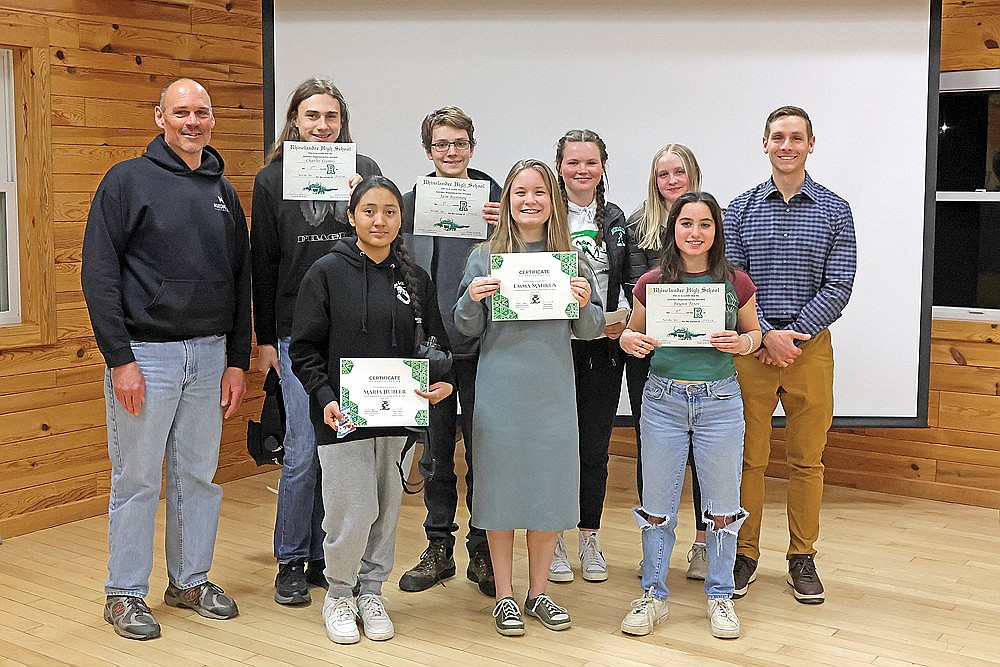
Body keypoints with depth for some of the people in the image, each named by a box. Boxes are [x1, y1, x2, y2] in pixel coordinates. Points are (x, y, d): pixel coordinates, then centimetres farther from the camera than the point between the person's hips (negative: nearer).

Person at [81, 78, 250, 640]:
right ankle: (126, 594, 16)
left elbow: (241, 280, 13)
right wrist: (120, 358, -15)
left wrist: (237, 361, 7)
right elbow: (99, 273, -9)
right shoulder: (128, 180, -4)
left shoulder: (224, 192, 11)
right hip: (145, 355, -5)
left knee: (199, 476, 13)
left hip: (210, 356, 5)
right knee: (137, 479, 3)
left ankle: (191, 580, 27)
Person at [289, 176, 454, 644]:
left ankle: (371, 592, 28)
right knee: (352, 510, -4)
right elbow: (304, 349, -4)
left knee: (386, 508, 10)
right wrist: (325, 398, -16)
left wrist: (443, 382, -10)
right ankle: (339, 594, 20)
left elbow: (436, 342, 10)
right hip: (342, 413, -3)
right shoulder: (327, 272, -3)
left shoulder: (414, 278, 7)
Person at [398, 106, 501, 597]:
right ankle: (438, 547, 23)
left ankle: (482, 550, 17)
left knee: (483, 450, 4)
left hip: (480, 344, -2)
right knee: (435, 453, 11)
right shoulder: (411, 202, 6)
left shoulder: (495, 197, 1)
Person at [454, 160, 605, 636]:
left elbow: (592, 330, 7)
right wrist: (471, 299, -16)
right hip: (500, 391, -1)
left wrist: (584, 303, -13)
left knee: (550, 487, 7)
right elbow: (468, 329, 4)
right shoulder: (484, 257, 2)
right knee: (500, 486, 5)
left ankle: (538, 592, 25)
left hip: (553, 390, 2)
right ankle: (504, 597, 19)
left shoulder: (571, 258, 5)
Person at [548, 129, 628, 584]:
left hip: (604, 346, 3)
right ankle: (553, 541, 16)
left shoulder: (616, 220, 11)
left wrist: (623, 320, -3)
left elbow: (626, 282, 14)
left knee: (595, 446, 7)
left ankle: (590, 539, 20)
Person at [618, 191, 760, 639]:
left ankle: (720, 596, 26)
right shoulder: (651, 284, 0)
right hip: (663, 400, 0)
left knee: (722, 506, 8)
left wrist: (742, 343, -11)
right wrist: (630, 341, -12)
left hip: (720, 402, 0)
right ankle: (653, 595, 23)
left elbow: (753, 334, 11)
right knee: (657, 505, 8)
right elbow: (633, 334, 11)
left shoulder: (736, 283, 0)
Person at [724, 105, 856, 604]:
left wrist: (793, 335, -12)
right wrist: (766, 335, -13)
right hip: (751, 348, 0)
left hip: (810, 348, 0)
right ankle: (744, 555, 16)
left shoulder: (835, 211, 4)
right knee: (748, 457, 4)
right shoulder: (740, 210, 5)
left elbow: (838, 287, -3)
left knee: (807, 459, 7)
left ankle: (802, 558, 19)